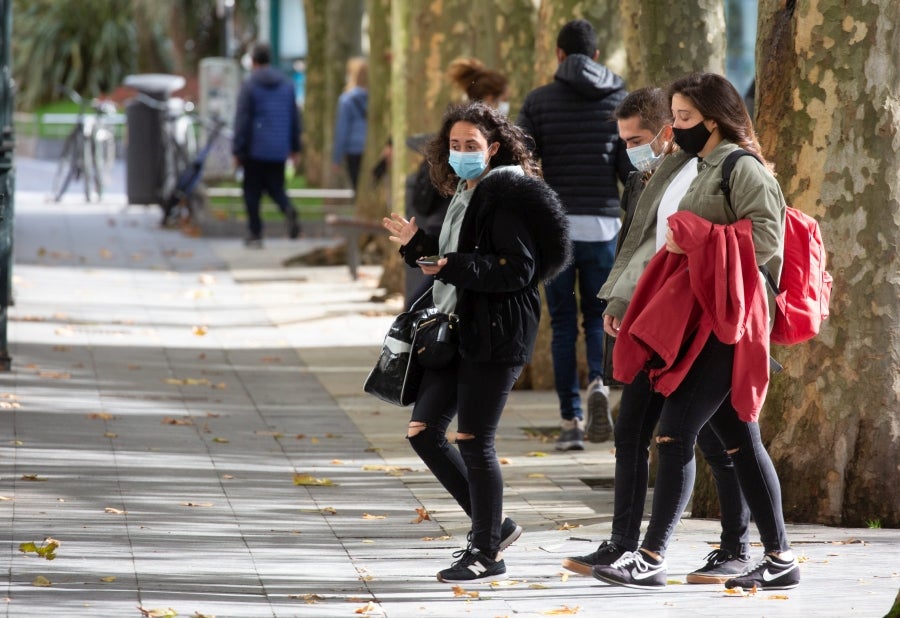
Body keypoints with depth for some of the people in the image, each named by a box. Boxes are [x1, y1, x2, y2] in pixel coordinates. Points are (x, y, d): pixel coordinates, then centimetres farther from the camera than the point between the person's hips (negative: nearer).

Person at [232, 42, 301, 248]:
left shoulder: (250, 85, -7)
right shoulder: (287, 84, 8)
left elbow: (242, 120, -9)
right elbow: (294, 117, 12)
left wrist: (237, 150, -5)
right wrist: (295, 148, 18)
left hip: (255, 149, -4)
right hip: (279, 150, 4)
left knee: (252, 191, 5)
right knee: (275, 187, 13)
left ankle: (255, 234, 3)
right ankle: (289, 210, -18)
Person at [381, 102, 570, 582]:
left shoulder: (505, 197, -12)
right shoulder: (465, 195, 16)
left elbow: (518, 270, -20)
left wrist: (452, 268, -25)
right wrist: (419, 246, 14)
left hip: (495, 336, -10)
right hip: (457, 331, 10)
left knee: (474, 442, -5)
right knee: (423, 430, 8)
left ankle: (487, 552, 7)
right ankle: (493, 525, 20)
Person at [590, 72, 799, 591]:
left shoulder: (742, 169, -9)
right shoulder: (694, 168, 18)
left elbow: (765, 241, -19)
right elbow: (654, 243, 23)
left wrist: (694, 238, -18)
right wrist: (621, 303, 20)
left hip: (723, 322, -9)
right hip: (692, 318, 9)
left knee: (676, 433, -12)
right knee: (740, 439, 9)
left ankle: (652, 559, -12)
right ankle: (780, 559, 13)